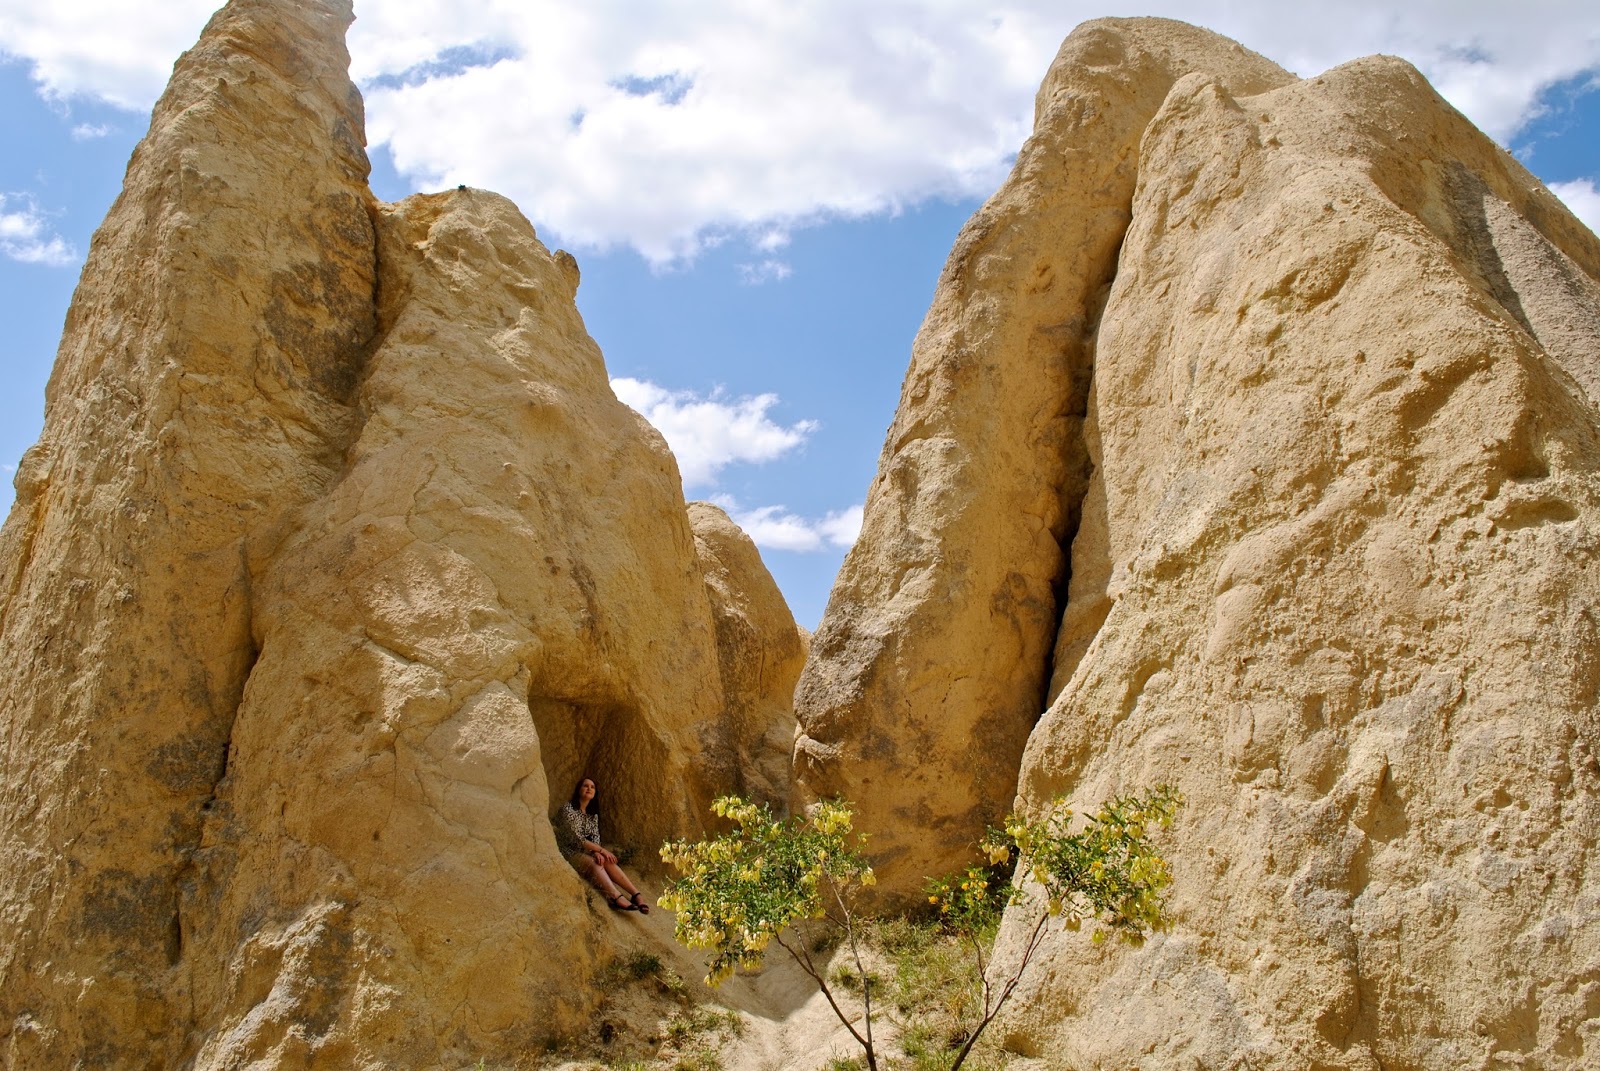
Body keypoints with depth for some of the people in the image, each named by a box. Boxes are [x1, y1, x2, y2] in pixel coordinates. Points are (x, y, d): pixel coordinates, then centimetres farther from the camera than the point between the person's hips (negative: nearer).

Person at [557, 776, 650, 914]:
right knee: (595, 864, -34)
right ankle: (617, 897, -56)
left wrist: (596, 852, -19)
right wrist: (601, 850, -21)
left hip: (586, 851, 6)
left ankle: (636, 894, -39)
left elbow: (596, 837, 4)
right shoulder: (568, 809, -12)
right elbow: (576, 838, -18)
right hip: (569, 852, -6)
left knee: (607, 861, -25)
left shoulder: (593, 814, 13)